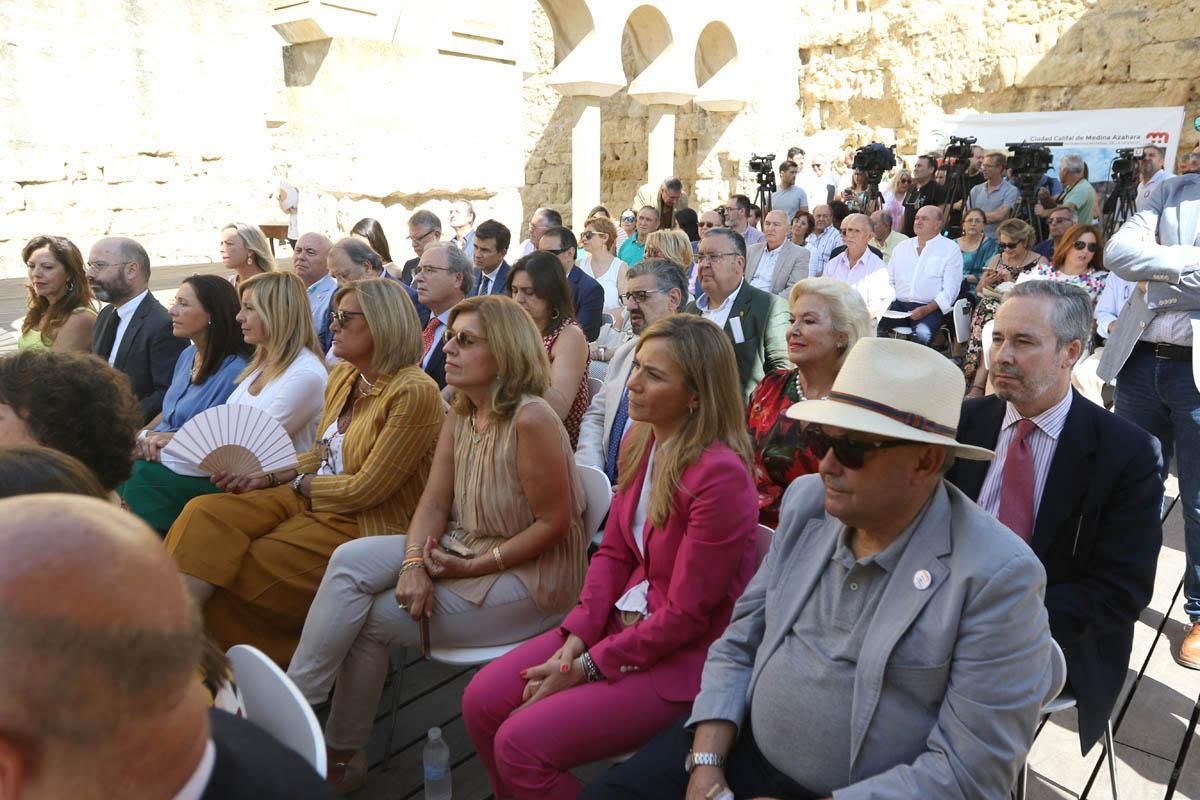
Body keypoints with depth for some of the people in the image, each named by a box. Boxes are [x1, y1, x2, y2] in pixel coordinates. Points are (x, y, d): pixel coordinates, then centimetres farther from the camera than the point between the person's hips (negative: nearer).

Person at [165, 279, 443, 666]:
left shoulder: (414, 392, -20)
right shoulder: (342, 375, 7)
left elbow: (365, 489, -18)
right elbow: (321, 455, 15)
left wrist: (299, 483, -4)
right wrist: (266, 477, -1)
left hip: (363, 524, -8)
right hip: (312, 500, 8)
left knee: (235, 574, -16)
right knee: (205, 514, -11)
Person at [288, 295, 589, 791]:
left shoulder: (530, 419, -22)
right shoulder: (459, 417, 4)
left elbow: (554, 524, -20)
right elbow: (434, 502, 1)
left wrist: (471, 568, -17)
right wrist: (415, 564, -17)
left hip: (529, 577, -7)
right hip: (464, 550, 8)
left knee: (375, 619, -12)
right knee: (350, 560, -12)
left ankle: (340, 756, 9)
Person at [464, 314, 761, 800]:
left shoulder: (720, 474, -25)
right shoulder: (639, 442, 1)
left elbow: (685, 615, -20)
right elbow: (613, 552, 6)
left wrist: (587, 667, -14)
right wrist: (576, 637, -6)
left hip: (683, 655, -7)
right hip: (621, 621, 8)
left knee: (521, 743, -15)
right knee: (482, 701, 1)